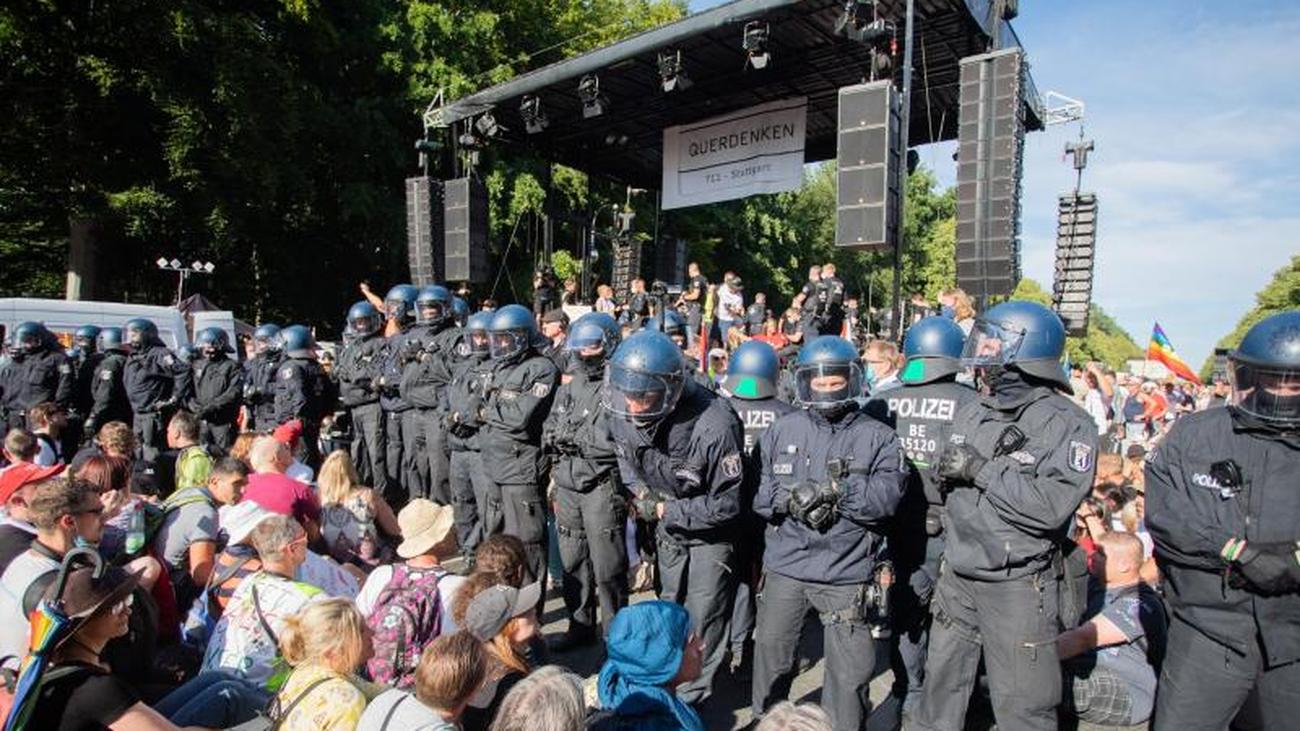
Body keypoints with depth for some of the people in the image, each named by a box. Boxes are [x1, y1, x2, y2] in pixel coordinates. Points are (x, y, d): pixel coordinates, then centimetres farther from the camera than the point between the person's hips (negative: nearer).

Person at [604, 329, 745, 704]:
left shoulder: (714, 427, -37)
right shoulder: (623, 413, -19)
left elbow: (727, 504, -25)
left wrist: (667, 512, -24)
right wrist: (640, 490, -13)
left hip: (709, 532, -6)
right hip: (667, 528, 6)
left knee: (702, 617, 3)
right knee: (671, 607, 23)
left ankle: (692, 695, 26)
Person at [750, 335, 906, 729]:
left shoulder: (877, 437, -3)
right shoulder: (782, 430, 4)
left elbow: (886, 498, -15)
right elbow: (760, 493, 0)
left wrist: (837, 488, -25)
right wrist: (790, 499, -18)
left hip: (848, 573, -2)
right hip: (785, 566, 3)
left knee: (850, 673, 5)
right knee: (770, 656, 18)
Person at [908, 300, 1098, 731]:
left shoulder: (1068, 424, -13)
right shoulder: (972, 414, 7)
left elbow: (1052, 506, -25)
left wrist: (982, 468, -21)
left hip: (1020, 587, -6)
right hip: (958, 579, 6)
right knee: (940, 688, 19)